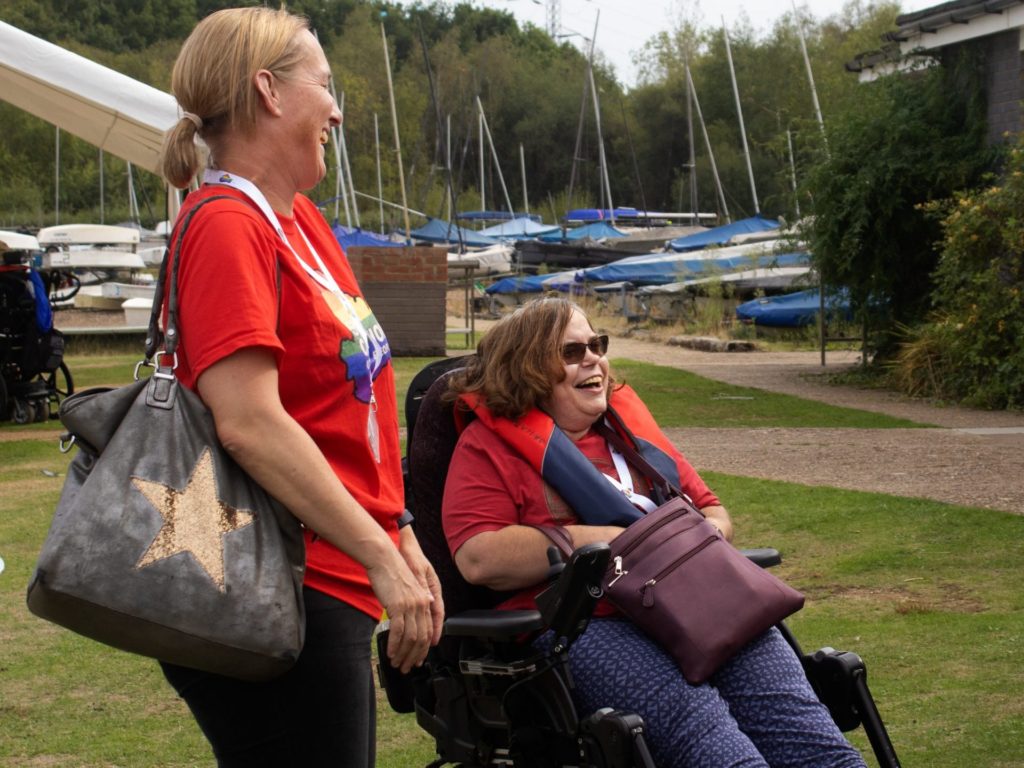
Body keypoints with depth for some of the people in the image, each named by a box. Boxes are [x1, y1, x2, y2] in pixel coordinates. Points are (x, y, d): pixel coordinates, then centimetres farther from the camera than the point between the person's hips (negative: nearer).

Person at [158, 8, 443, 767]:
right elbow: (249, 425, -24)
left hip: (333, 588, 10)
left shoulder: (299, 219, 13)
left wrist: (402, 539, 17)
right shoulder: (227, 224, -15)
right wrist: (382, 555, -22)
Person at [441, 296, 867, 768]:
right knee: (704, 729, -32)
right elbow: (478, 557, -6)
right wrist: (600, 540, -11)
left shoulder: (628, 422, 25)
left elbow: (712, 511, 32)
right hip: (584, 623, -5)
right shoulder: (488, 445, 10)